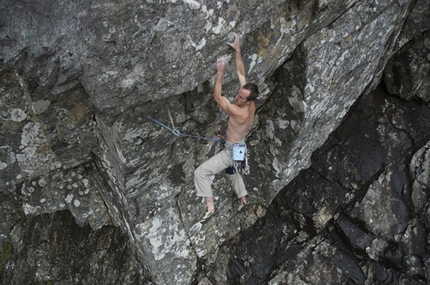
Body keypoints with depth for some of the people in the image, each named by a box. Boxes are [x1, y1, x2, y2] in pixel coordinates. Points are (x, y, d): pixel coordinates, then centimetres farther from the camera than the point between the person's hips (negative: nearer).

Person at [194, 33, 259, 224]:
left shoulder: (240, 112, -35)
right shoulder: (251, 105, -13)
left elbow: (217, 97, -32)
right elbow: (241, 73, -7)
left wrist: (220, 73, -33)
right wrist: (237, 50, -9)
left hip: (231, 151, -9)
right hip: (239, 147, 9)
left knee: (200, 173, -9)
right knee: (233, 172, 34)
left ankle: (210, 208, -5)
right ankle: (243, 200, 49)